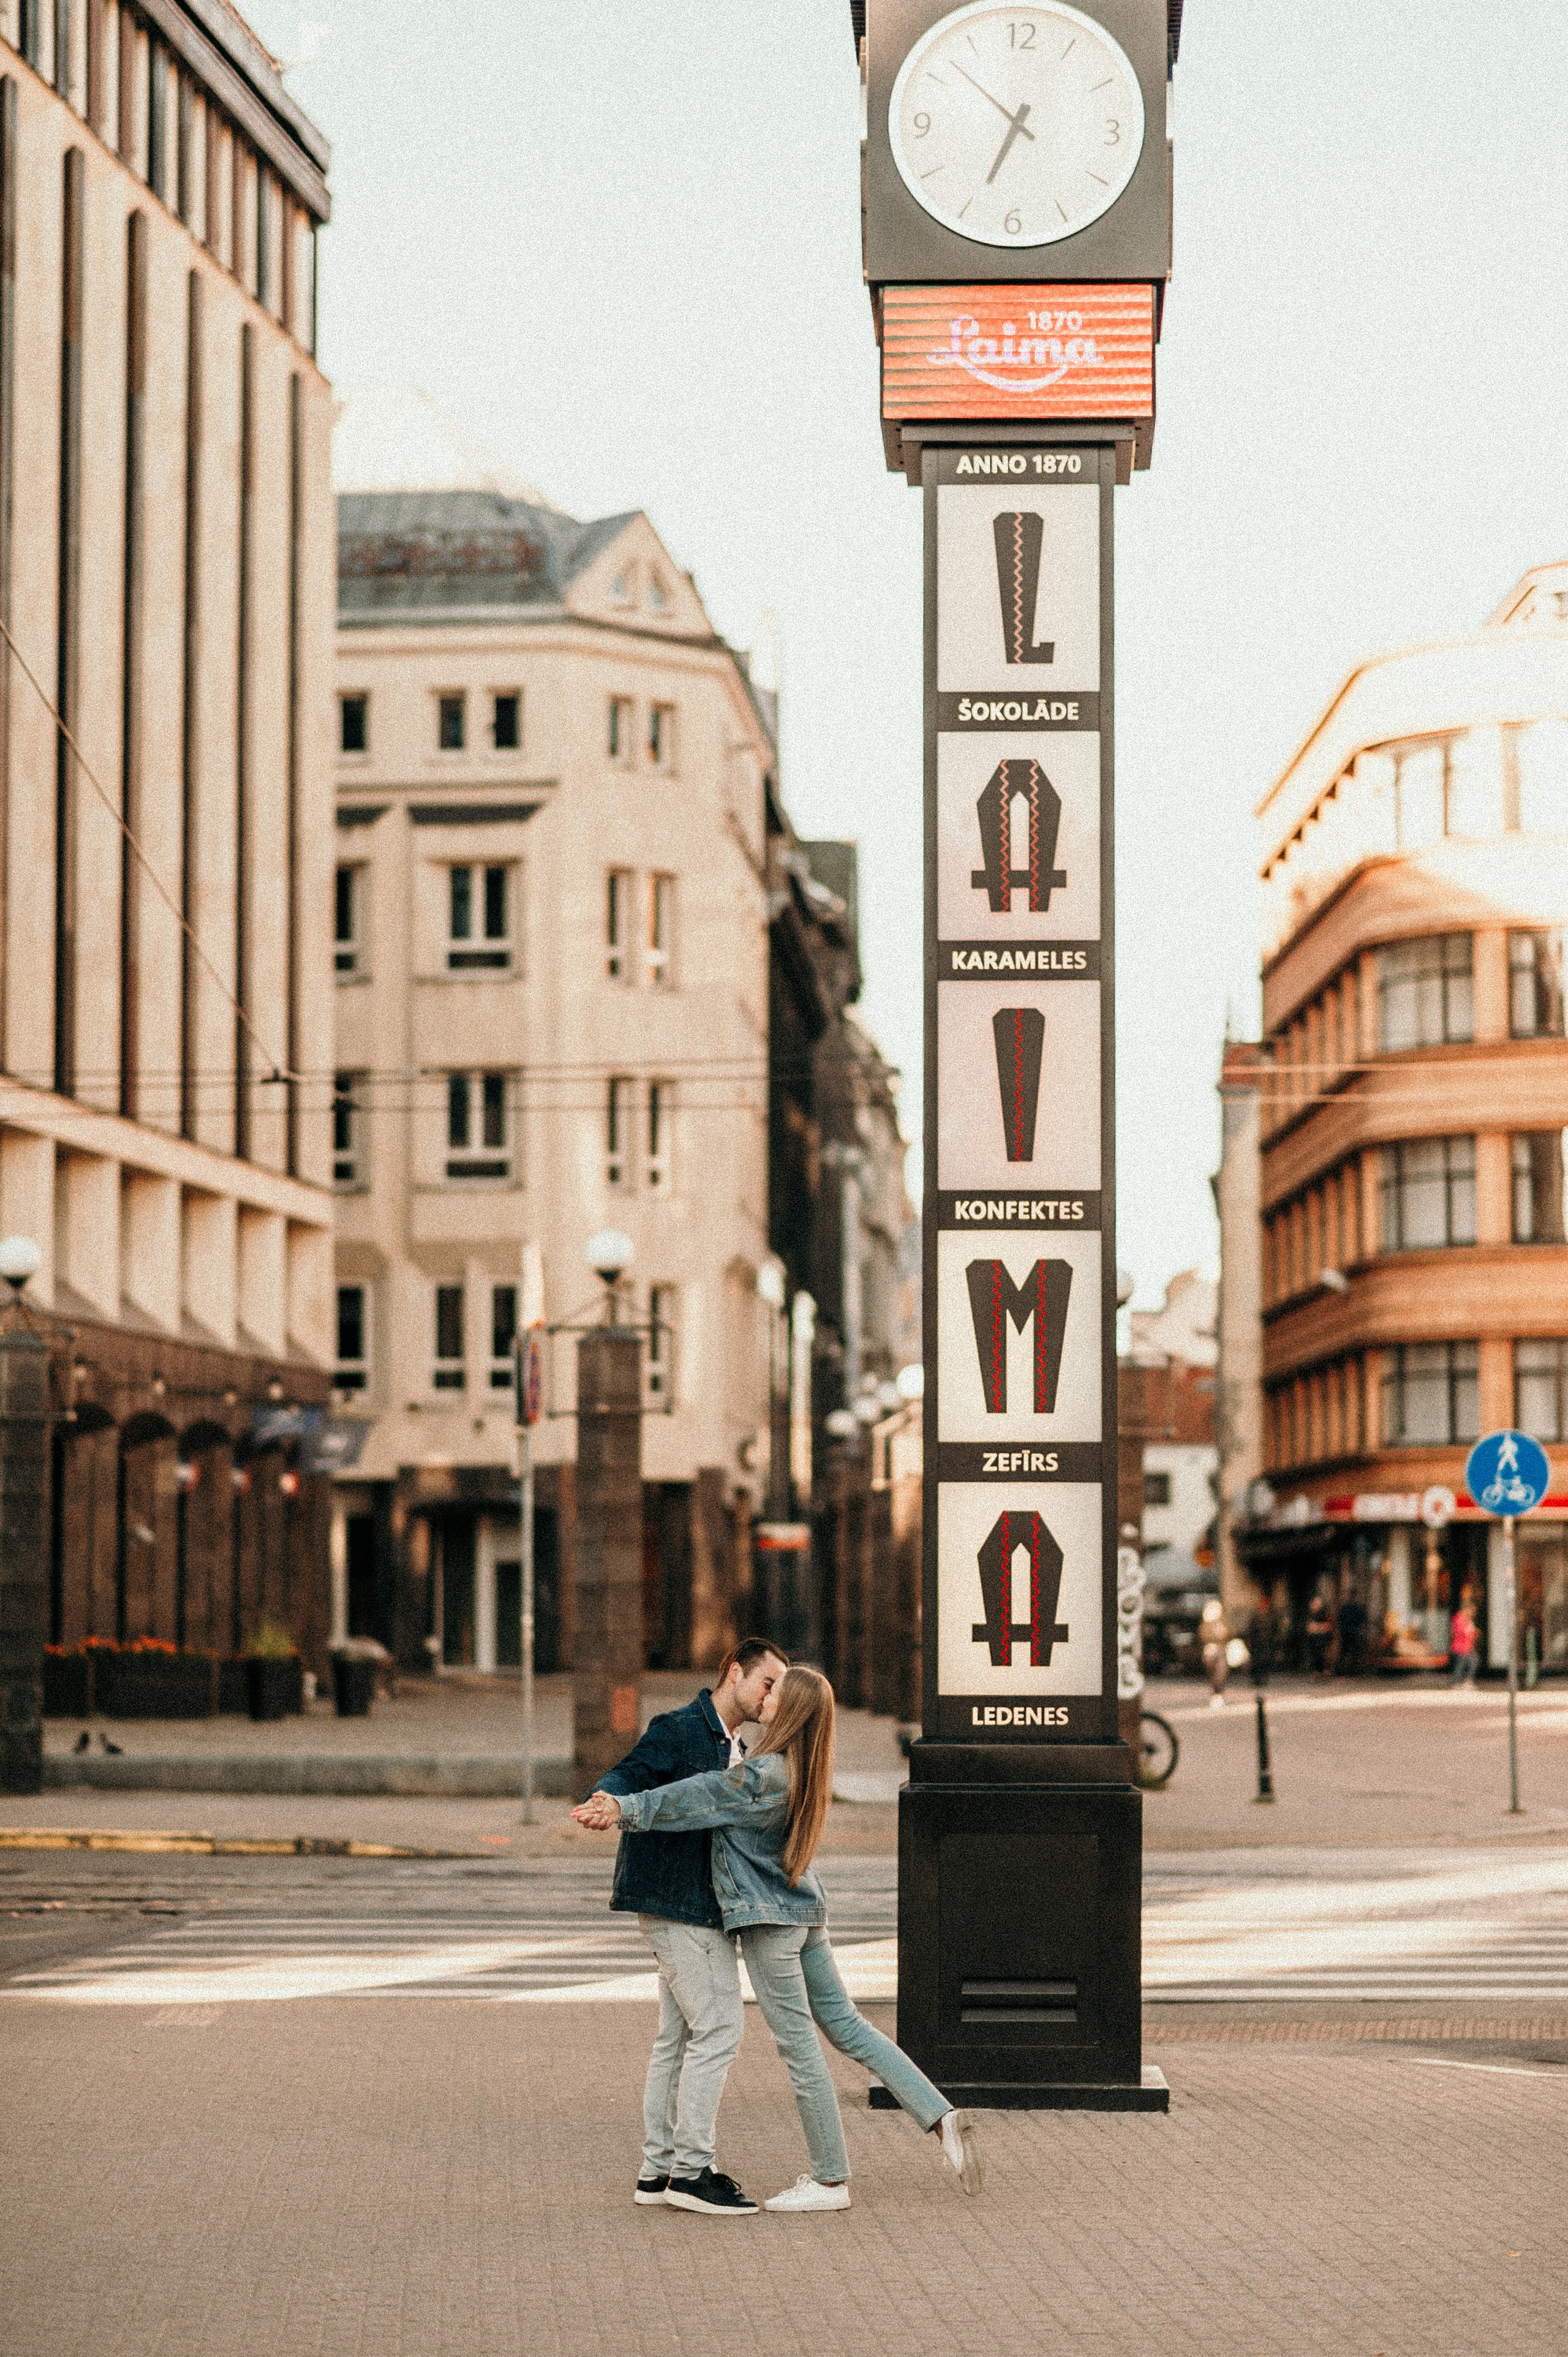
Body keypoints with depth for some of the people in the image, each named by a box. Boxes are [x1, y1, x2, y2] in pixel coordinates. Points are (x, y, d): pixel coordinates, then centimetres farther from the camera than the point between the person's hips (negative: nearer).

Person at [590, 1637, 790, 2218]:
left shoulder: (736, 1753, 19)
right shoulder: (678, 1729, -10)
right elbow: (627, 1778, -22)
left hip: (700, 1906, 10)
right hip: (679, 1904, -10)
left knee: (679, 2037, 11)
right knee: (718, 2028, -11)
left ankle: (659, 2169, 15)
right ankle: (692, 2169, -9)